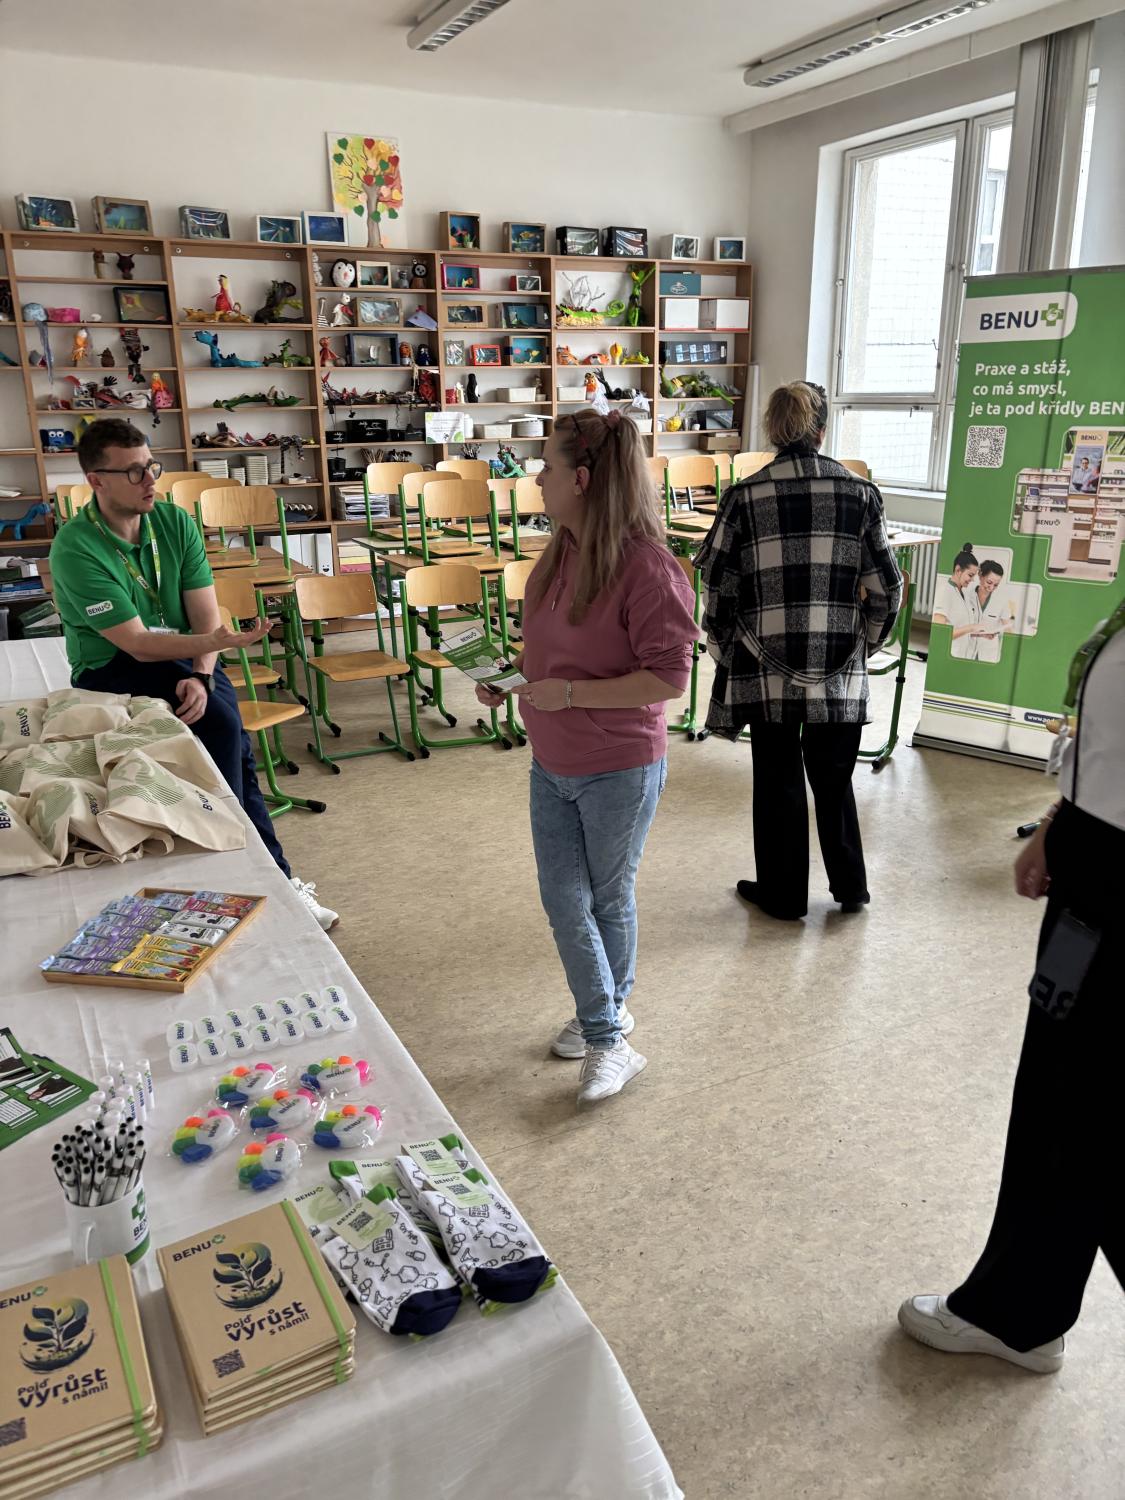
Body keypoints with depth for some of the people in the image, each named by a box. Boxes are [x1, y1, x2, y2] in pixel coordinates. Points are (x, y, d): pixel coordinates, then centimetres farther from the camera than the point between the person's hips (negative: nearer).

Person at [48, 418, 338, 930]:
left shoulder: (175, 522, -1)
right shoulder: (76, 548, -17)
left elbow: (204, 615, -5)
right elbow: (137, 643, -21)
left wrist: (201, 676, -23)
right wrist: (217, 642, -35)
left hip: (184, 660, 4)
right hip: (111, 673, -4)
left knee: (226, 732, -24)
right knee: (223, 725, -27)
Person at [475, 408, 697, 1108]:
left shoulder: (647, 566, -22)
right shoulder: (560, 552, 3)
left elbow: (669, 678, -23)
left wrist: (569, 693, -25)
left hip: (619, 771, -7)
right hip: (552, 764, 7)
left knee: (610, 900, 13)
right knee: (564, 901, 11)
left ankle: (610, 1014, 37)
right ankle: (607, 1035, 28)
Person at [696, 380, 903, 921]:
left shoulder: (745, 496, -6)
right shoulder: (859, 493, -1)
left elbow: (718, 588, -5)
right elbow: (887, 589, 0)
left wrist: (724, 654, 8)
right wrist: (863, 644, 15)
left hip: (766, 667, -1)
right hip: (838, 671, 2)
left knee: (778, 780, 12)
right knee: (833, 778, 18)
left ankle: (782, 894, 24)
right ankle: (849, 886, 29)